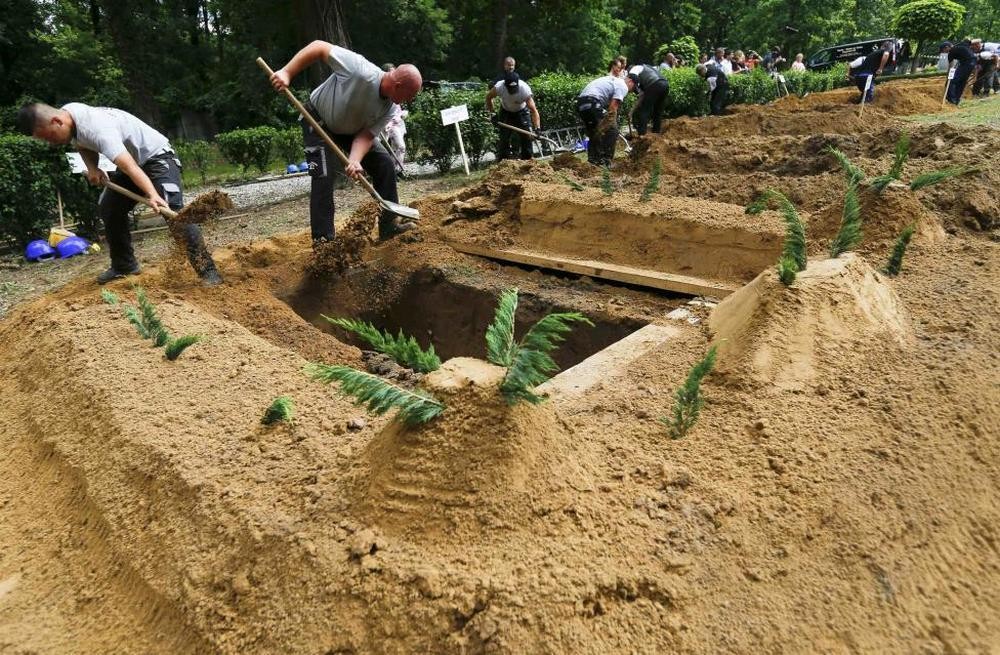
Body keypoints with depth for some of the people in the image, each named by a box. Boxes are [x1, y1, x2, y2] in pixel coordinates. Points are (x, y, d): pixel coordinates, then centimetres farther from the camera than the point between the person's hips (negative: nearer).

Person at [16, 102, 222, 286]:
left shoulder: (96, 128, -34)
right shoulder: (67, 113, -6)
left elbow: (129, 166, -46)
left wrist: (152, 194, -60)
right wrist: (92, 167, -7)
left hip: (156, 155, -10)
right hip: (133, 158, 10)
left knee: (172, 209, -28)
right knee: (108, 208, 13)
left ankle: (208, 271, -31)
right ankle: (124, 266, 25)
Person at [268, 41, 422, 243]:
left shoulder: (389, 110, -17)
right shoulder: (361, 71, -36)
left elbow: (366, 135, -21)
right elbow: (319, 47, -31)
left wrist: (355, 160, -41)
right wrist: (286, 72, -36)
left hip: (351, 130, 6)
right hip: (319, 121, -6)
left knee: (385, 163, -3)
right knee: (323, 177, -18)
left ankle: (389, 225, 6)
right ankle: (322, 241, -11)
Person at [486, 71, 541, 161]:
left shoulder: (525, 89, -37)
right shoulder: (499, 87, -33)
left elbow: (533, 110, -40)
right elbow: (488, 97, -10)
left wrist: (537, 128, -51)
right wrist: (492, 114, -14)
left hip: (522, 111, -1)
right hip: (505, 112, 1)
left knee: (526, 136, -8)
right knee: (504, 137, -5)